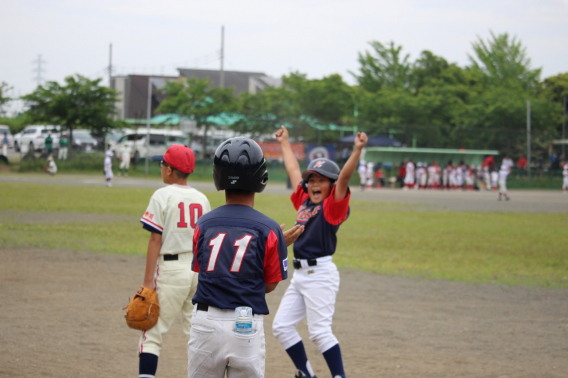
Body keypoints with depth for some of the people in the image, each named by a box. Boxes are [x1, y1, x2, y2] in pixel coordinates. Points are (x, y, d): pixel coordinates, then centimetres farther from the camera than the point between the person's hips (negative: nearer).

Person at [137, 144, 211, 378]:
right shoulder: (202, 199, 9)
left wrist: (148, 281, -11)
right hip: (200, 270, 5)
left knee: (152, 333, -3)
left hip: (171, 270, -5)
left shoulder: (163, 196, -6)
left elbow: (155, 240, -10)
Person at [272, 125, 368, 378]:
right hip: (300, 273, 9)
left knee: (319, 331, -11)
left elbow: (344, 178, -22)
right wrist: (284, 143, 37)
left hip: (320, 274, -8)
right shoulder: (304, 202, 13)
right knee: (281, 326, 8)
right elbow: (293, 171, 26)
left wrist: (357, 150, -36)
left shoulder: (334, 206, -7)